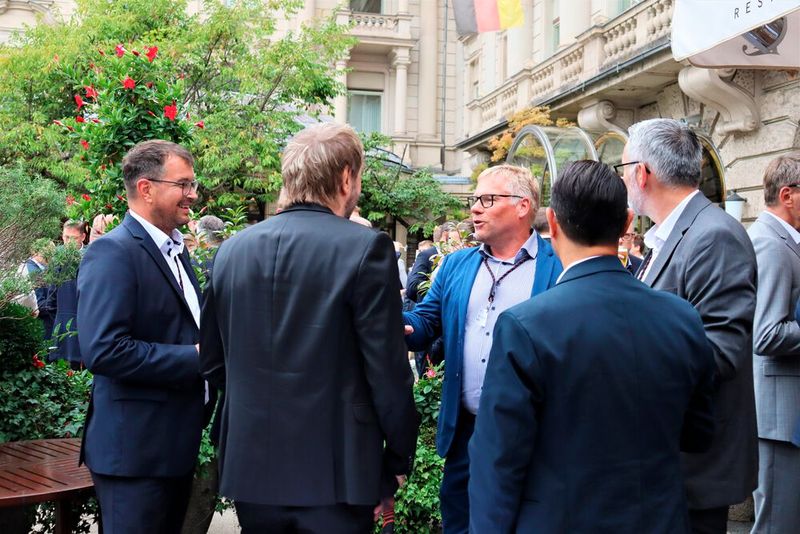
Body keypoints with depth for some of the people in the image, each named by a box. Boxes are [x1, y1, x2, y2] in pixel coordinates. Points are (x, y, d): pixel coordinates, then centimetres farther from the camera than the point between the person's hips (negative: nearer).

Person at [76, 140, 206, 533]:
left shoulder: (175, 249, 14)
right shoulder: (113, 253, -16)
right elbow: (103, 350, -26)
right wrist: (194, 358, -20)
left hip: (177, 442, 9)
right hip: (135, 447, -9)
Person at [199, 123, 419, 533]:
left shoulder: (232, 249, 3)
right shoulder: (365, 247, -12)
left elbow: (212, 360, 10)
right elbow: (388, 371, -12)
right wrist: (398, 461, -1)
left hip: (250, 465, 5)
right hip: (335, 470, -4)